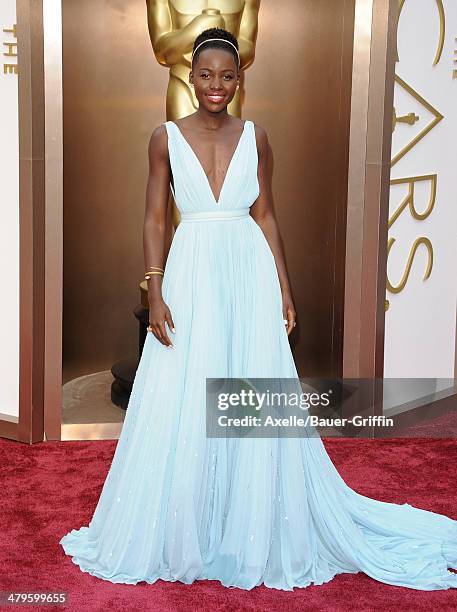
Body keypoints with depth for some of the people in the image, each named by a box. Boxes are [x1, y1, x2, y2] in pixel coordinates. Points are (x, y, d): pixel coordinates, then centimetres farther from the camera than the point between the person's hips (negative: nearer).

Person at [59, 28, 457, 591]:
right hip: (191, 275, -1)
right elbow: (154, 220, 1)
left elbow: (265, 216, 8)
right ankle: (182, 537, 23)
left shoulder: (255, 137, 6)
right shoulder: (166, 137, 2)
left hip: (250, 275, 1)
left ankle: (253, 535, 24)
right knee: (182, 412, 3)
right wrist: (155, 293, -7)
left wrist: (283, 288, 3)